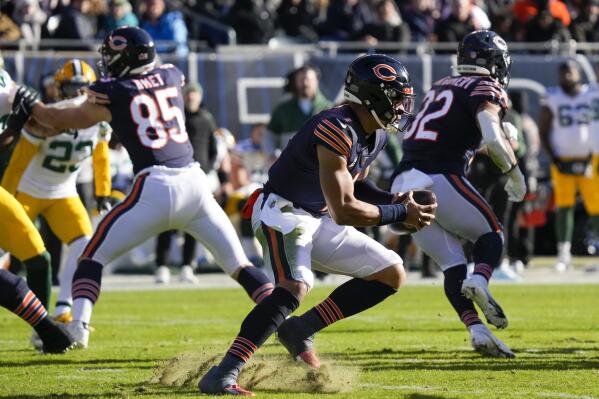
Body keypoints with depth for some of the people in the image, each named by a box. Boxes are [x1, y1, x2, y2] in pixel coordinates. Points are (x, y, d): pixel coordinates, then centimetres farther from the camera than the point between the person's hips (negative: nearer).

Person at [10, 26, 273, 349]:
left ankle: (78, 325, -10)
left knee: (93, 257, 9)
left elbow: (63, 122, 18)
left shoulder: (111, 93, 2)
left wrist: (31, 106, 38)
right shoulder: (171, 77, 15)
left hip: (155, 188, -4)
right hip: (195, 182, 4)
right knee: (239, 265, 9)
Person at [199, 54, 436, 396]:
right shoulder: (338, 131, -26)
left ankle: (301, 331, 8)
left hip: (318, 220, 10)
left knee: (392, 274, 8)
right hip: (283, 211, -10)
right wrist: (400, 213, -18)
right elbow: (344, 211, -27)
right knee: (296, 287, -33)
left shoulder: (376, 136, 4)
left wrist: (392, 200, 4)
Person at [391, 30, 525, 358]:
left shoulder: (441, 87, 22)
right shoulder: (486, 89, -1)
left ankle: (477, 331, -5)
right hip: (439, 179, -6)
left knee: (451, 263, 10)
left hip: (404, 183, 6)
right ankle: (480, 281, -16)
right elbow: (493, 140, -15)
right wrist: (513, 172, 0)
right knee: (491, 234, 15)